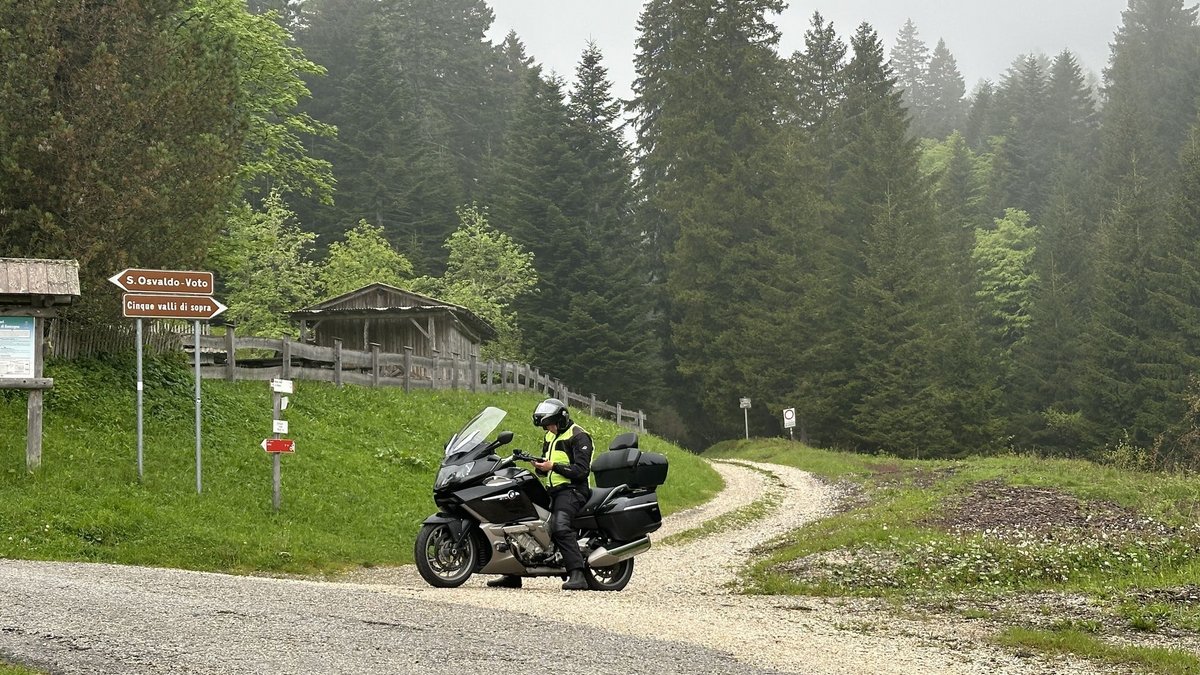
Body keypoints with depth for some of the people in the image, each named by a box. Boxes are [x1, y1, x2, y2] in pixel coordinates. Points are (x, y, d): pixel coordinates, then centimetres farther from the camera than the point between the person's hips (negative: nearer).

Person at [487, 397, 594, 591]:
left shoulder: (578, 436, -6)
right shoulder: (550, 438, 21)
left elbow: (582, 470, -16)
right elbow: (544, 471, 24)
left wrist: (554, 466, -19)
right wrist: (540, 466, -1)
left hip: (571, 490, -9)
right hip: (552, 490, 9)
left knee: (559, 526, -33)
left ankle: (577, 575, -38)